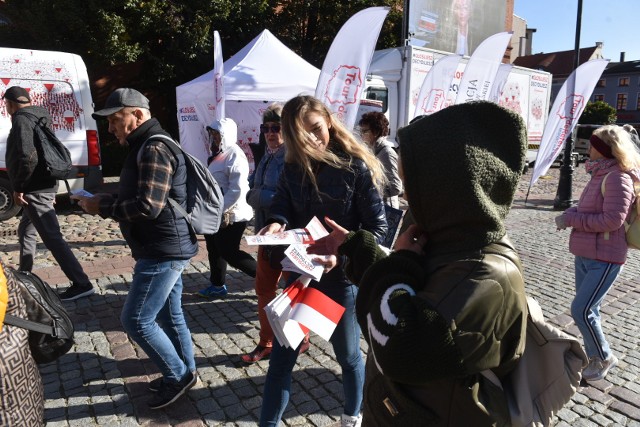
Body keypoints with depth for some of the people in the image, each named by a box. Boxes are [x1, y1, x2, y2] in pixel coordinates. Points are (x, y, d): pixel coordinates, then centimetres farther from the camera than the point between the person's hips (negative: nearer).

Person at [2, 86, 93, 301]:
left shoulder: (21, 119, -12)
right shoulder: (39, 119, 17)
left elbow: (28, 157, -26)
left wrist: (18, 187, -16)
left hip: (35, 190, -10)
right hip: (44, 186, 10)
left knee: (52, 238, -11)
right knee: (26, 231, 24)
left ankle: (81, 284, -12)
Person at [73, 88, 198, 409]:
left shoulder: (154, 148, -18)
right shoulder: (148, 147, 16)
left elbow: (148, 206, -26)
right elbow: (137, 198, 19)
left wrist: (102, 207, -13)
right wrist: (106, 200, 4)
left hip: (163, 250, -10)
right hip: (165, 248, 10)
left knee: (136, 320, -3)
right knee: (169, 315, 17)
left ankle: (177, 376, 12)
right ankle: (184, 372, 31)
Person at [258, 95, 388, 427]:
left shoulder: (357, 167, -13)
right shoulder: (292, 168, 0)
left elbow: (377, 227, -13)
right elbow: (281, 207, -2)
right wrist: (276, 224, -25)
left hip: (342, 277, -3)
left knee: (348, 355, 19)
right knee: (281, 357, 9)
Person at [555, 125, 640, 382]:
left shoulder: (618, 177, -16)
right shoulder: (600, 174, 12)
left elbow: (613, 219, -23)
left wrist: (572, 220, -18)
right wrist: (570, 214, 0)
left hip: (604, 259, -9)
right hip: (585, 254, 9)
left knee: (581, 310, -7)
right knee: (588, 310, 15)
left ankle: (604, 359, 15)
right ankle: (593, 356, 31)